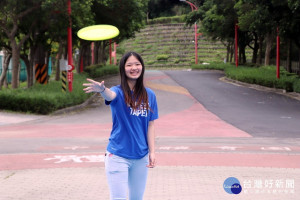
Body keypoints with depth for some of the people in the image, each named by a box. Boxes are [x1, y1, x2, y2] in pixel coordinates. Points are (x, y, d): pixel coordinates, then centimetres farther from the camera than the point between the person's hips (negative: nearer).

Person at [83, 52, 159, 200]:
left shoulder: (149, 95, 4)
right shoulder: (118, 92, -6)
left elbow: (150, 125, 6)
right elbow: (110, 95, -32)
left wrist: (152, 152, 0)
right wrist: (102, 89, -55)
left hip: (141, 156, 4)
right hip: (118, 155, -3)